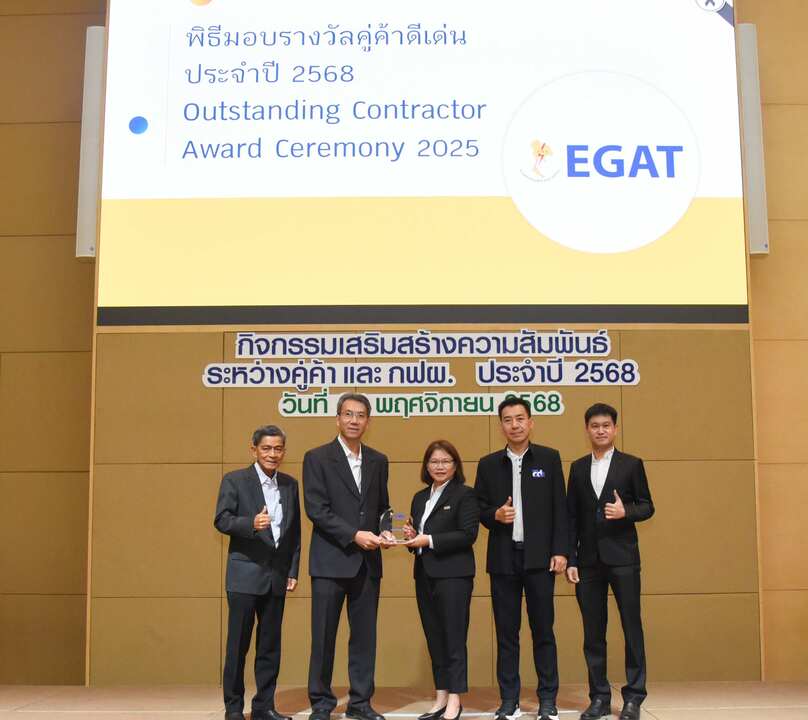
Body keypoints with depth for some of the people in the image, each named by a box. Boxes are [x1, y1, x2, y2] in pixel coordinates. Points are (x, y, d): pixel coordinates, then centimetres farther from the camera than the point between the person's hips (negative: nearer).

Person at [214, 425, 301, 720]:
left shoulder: (290, 485, 11)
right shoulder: (234, 481, -2)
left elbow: (295, 531, 13)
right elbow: (221, 520, -9)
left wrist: (293, 571, 8)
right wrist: (251, 523, -26)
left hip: (277, 575, 4)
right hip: (245, 574, -4)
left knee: (270, 644, 8)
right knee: (238, 643, 2)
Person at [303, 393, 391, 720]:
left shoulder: (378, 461, 12)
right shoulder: (317, 458, -2)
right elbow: (316, 509, -10)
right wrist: (354, 535, -17)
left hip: (367, 562, 4)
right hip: (331, 560, -4)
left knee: (365, 635, 8)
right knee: (323, 636, 2)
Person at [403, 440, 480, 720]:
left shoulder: (464, 495, -4)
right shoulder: (420, 498, 17)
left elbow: (468, 534, -14)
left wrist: (429, 540, -16)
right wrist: (412, 537, -3)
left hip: (453, 575, -7)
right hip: (424, 574, 7)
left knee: (454, 638, -3)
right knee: (434, 638, 10)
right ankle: (441, 697, 17)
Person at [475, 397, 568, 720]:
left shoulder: (549, 458, 4)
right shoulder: (488, 464, 8)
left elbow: (559, 508, 1)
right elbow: (479, 509, 10)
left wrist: (560, 551, -5)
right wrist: (495, 515, -12)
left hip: (539, 557, -2)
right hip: (503, 559, 2)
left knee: (543, 630, 3)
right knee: (506, 632, 6)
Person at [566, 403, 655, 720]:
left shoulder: (631, 464, 3)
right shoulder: (578, 467, 10)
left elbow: (647, 506, 4)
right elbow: (571, 516, 8)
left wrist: (625, 511, -18)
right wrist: (571, 559, 2)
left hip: (622, 557, -2)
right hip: (589, 560, 3)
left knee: (632, 626, 0)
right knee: (593, 632, 5)